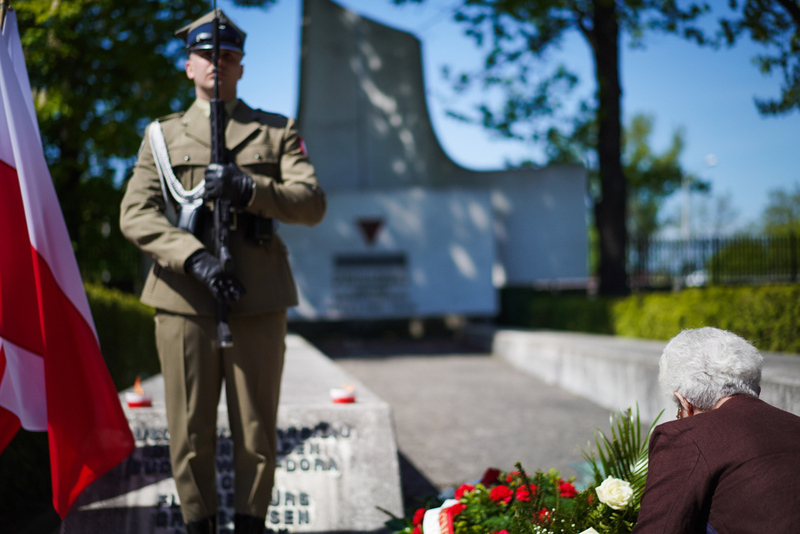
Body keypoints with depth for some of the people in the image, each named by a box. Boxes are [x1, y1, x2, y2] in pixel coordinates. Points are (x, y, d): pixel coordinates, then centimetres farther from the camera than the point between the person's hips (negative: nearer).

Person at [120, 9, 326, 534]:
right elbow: (136, 214, 2)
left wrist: (246, 187, -15)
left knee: (257, 430, 3)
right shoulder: (162, 135, 15)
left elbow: (313, 203, 1)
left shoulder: (277, 131, 14)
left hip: (259, 298, 0)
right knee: (191, 431, 2)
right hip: (185, 298, 0)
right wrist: (195, 258, -15)